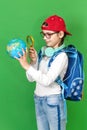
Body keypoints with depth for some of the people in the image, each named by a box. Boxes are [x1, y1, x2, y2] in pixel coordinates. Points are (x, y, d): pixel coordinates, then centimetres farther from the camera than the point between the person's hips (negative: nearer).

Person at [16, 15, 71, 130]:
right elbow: (31, 78, 4)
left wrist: (26, 65, -25)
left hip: (53, 100, -6)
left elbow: (47, 80, -26)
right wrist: (34, 61, -11)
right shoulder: (43, 52, 3)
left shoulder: (61, 56, -15)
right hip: (38, 99, 6)